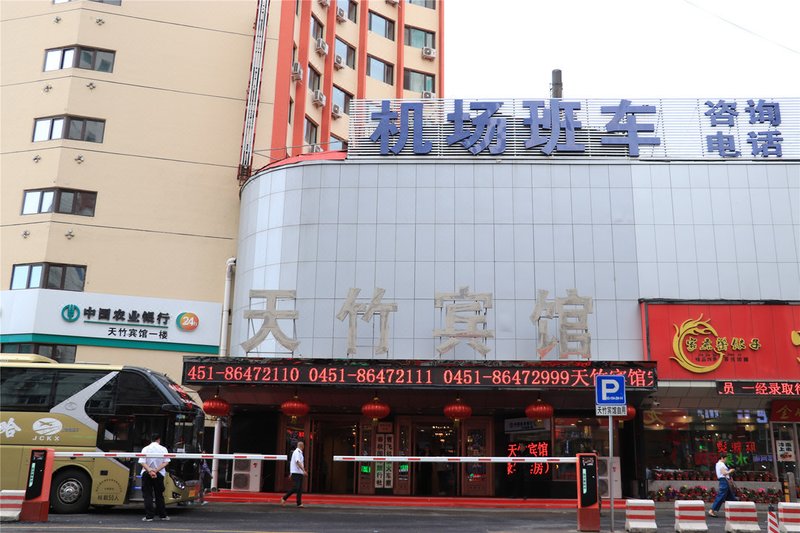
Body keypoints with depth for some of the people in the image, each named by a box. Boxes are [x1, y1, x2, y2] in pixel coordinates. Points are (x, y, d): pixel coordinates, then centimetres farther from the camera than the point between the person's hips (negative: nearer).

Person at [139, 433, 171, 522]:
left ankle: (149, 516, 0)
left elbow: (142, 462, -12)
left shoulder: (145, 449, -1)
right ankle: (163, 515, 17)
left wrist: (149, 470, -22)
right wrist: (156, 470, -14)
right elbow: (165, 462, -9)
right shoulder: (163, 449, -1)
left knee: (147, 495, 4)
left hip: (146, 474, -1)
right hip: (159, 474, 1)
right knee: (159, 495, 12)